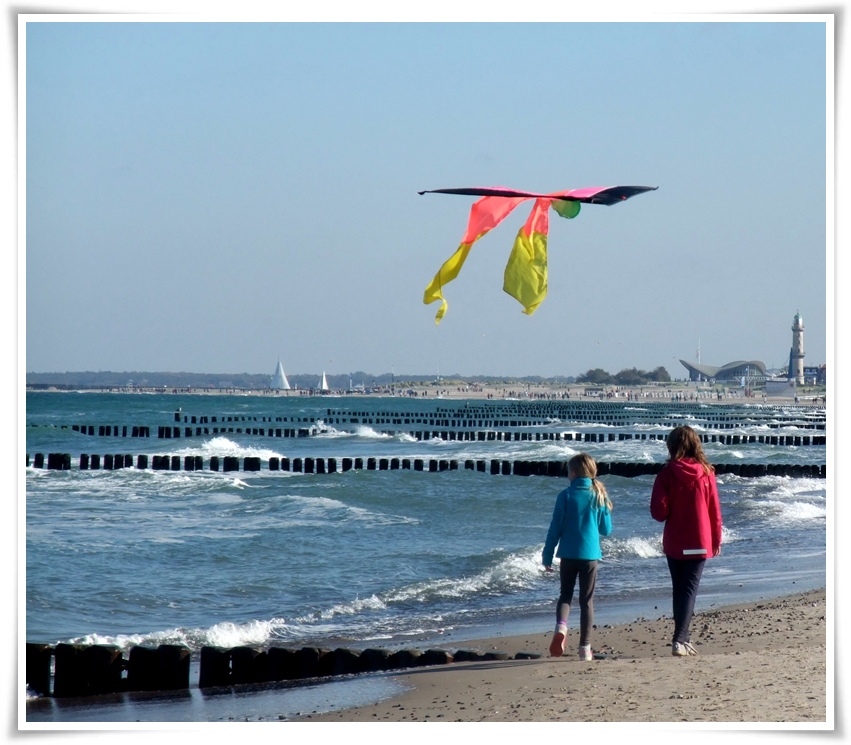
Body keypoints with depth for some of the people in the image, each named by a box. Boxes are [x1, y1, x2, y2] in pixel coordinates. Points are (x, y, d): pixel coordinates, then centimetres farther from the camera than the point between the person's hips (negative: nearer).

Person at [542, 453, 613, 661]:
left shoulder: (566, 496, -6)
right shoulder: (598, 497, -1)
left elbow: (555, 528, -4)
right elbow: (606, 529, 5)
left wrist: (547, 556, 4)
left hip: (568, 554, -1)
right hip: (590, 554, 1)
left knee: (565, 594, 14)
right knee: (586, 600, 8)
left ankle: (561, 626, -16)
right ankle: (584, 647, 7)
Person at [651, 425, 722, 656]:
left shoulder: (667, 473, -9)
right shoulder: (705, 473, -5)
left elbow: (659, 512, -12)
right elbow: (714, 509, -1)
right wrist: (717, 539, 9)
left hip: (674, 543, 0)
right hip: (699, 542, 0)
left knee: (679, 590, 14)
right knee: (689, 589, 0)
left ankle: (683, 638, 19)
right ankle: (680, 640, -13)